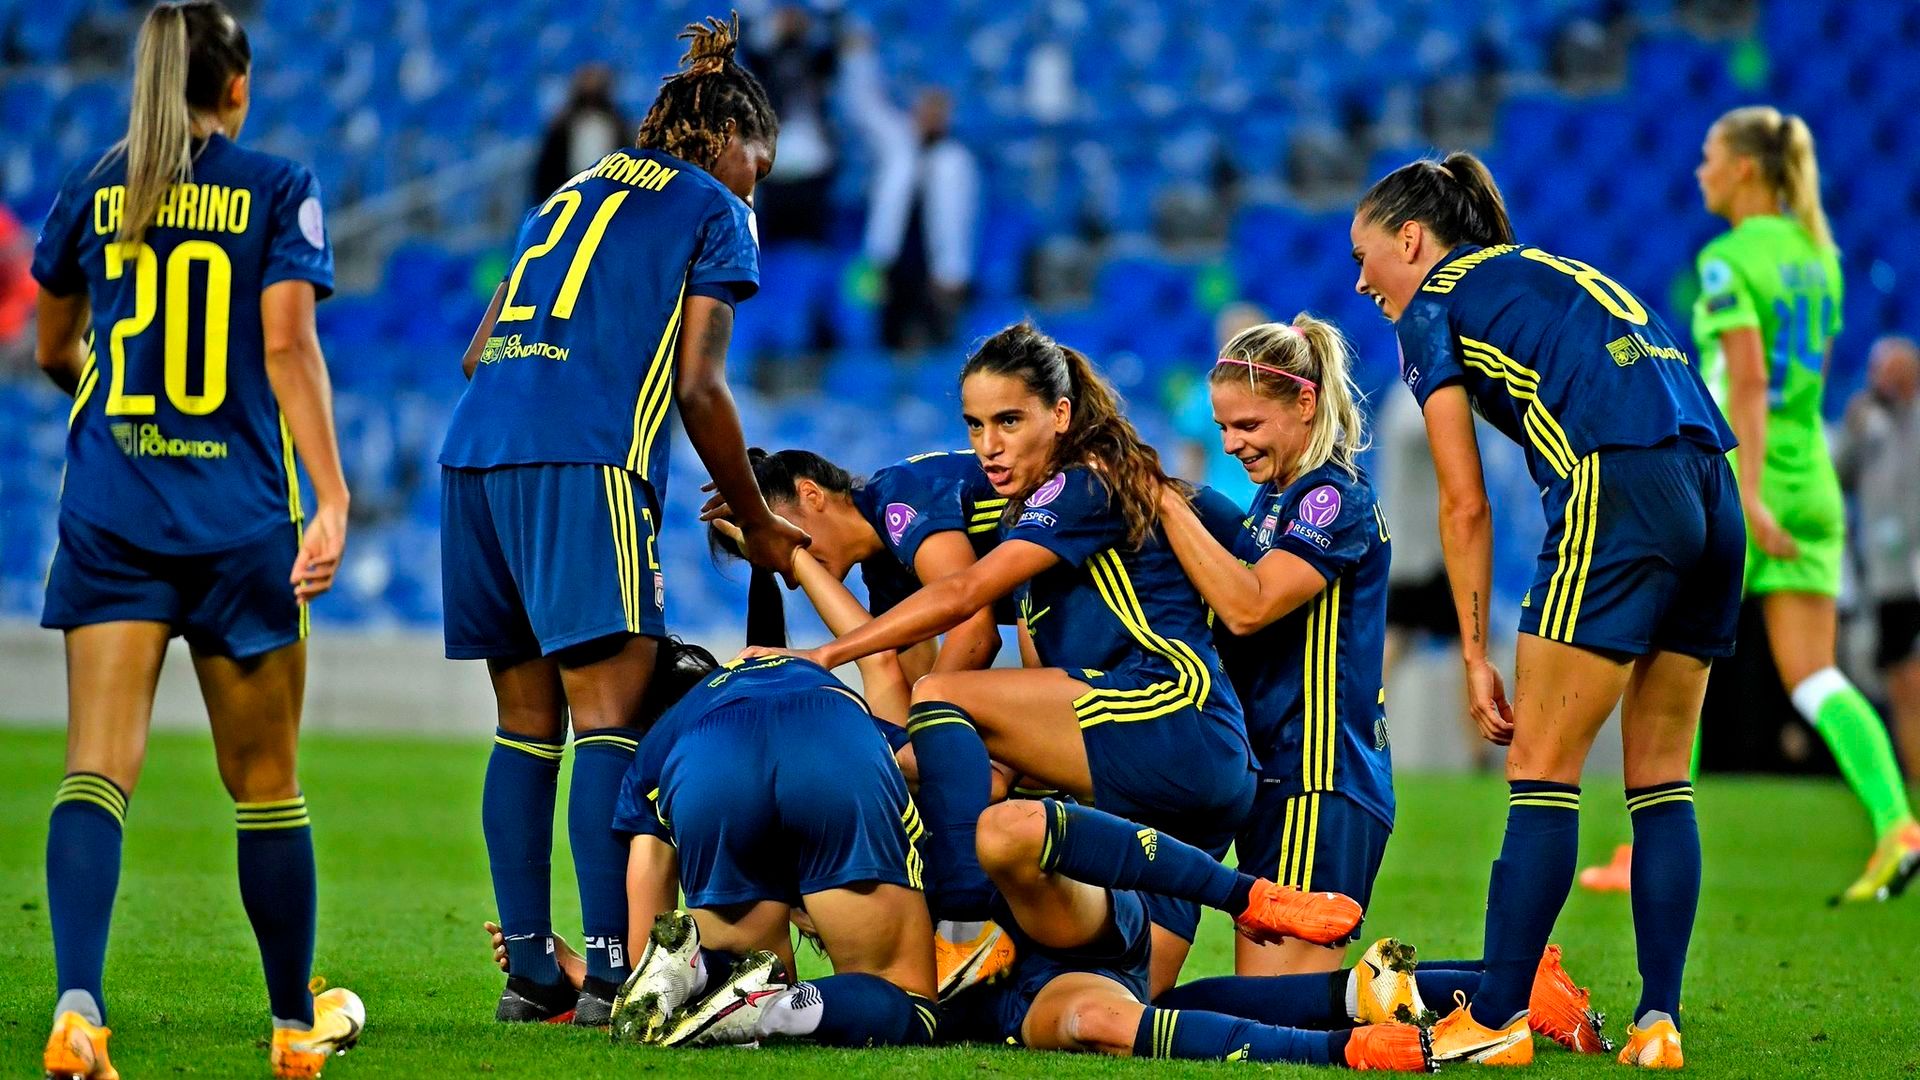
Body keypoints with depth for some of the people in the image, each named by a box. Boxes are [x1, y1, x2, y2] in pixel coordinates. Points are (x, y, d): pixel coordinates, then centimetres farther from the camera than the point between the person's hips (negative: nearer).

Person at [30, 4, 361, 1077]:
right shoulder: (278, 189, -1)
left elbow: (55, 353, 20)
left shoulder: (94, 190, 8)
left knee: (98, 772, -7)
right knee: (264, 782, 10)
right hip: (239, 518, -2)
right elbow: (289, 347, -12)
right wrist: (332, 498, -15)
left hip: (111, 514, 2)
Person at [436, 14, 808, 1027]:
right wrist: (756, 524, 10)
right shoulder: (711, 211, 10)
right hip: (583, 459, -7)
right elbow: (700, 388, 2)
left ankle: (530, 968, 6)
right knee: (609, 710, -9)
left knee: (526, 719, 9)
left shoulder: (570, 195, 29)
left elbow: (478, 349, 23)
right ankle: (608, 969, -16)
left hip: (474, 449, 7)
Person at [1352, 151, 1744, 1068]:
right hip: (1713, 488, 7)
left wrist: (1475, 657, 8)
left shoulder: (1434, 307, 11)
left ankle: (1497, 1019, -4)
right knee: (1660, 776, 10)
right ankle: (1658, 1022, 6)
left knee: (1542, 768, -3)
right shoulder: (1558, 274, 31)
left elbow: (1465, 505, 5)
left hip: (1615, 490, -7)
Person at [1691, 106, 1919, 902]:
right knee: (1814, 682, 1)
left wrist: (1746, 493, -26)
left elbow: (1748, 378, -21)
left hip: (1740, 485, -7)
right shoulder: (1818, 254, 13)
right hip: (1811, 484, 7)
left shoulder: (1726, 261, -11)